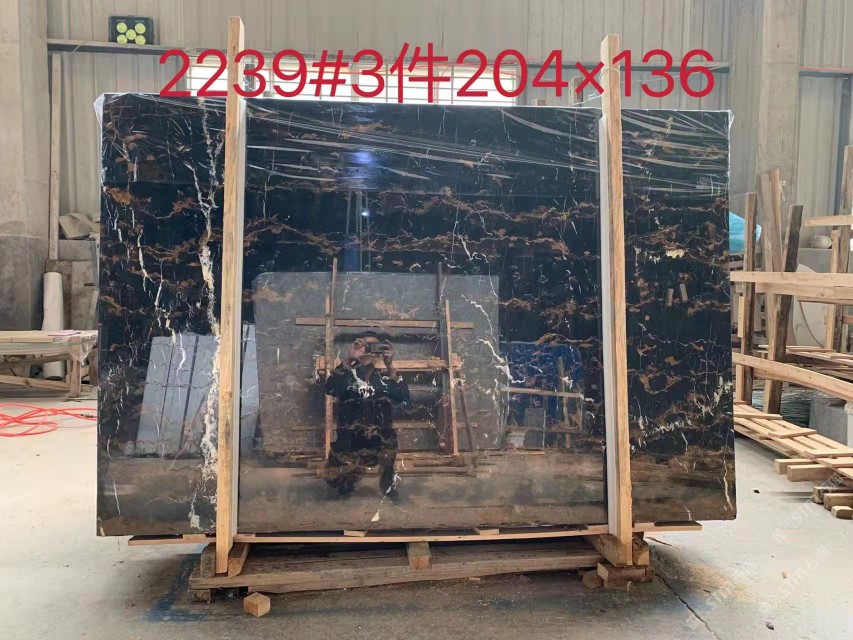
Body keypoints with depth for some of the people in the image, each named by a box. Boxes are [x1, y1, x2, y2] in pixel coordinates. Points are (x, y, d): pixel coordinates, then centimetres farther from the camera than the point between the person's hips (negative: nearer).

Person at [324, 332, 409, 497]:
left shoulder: (385, 379, 7)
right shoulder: (347, 376, 3)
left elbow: (404, 397, -11)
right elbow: (330, 389, -18)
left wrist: (390, 365, -19)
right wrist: (349, 359, -25)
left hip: (380, 444, 1)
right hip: (350, 445, -1)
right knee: (334, 478, -19)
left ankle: (387, 480, -2)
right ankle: (351, 475, 19)